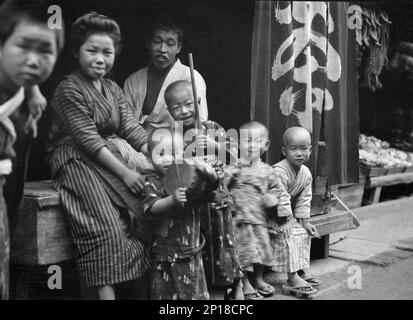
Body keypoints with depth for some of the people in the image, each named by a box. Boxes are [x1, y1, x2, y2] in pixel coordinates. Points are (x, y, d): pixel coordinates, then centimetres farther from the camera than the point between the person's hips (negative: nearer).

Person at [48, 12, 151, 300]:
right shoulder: (69, 90, -7)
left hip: (110, 158, 7)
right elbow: (88, 140, -14)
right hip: (78, 163, -6)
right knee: (106, 227, -25)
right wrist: (124, 173, -18)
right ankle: (107, 291, -23)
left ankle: (144, 287, -8)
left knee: (147, 207, -12)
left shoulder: (114, 89, 16)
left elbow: (132, 128, 7)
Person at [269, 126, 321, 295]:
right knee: (287, 236, -21)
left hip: (289, 212, 8)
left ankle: (302, 270, 16)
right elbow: (281, 199, -29)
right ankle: (293, 276, -17)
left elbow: (304, 200, 2)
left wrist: (304, 221, -2)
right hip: (272, 214, -8)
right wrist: (285, 222, -25)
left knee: (304, 233, 5)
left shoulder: (306, 173, -4)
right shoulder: (279, 172, -30)